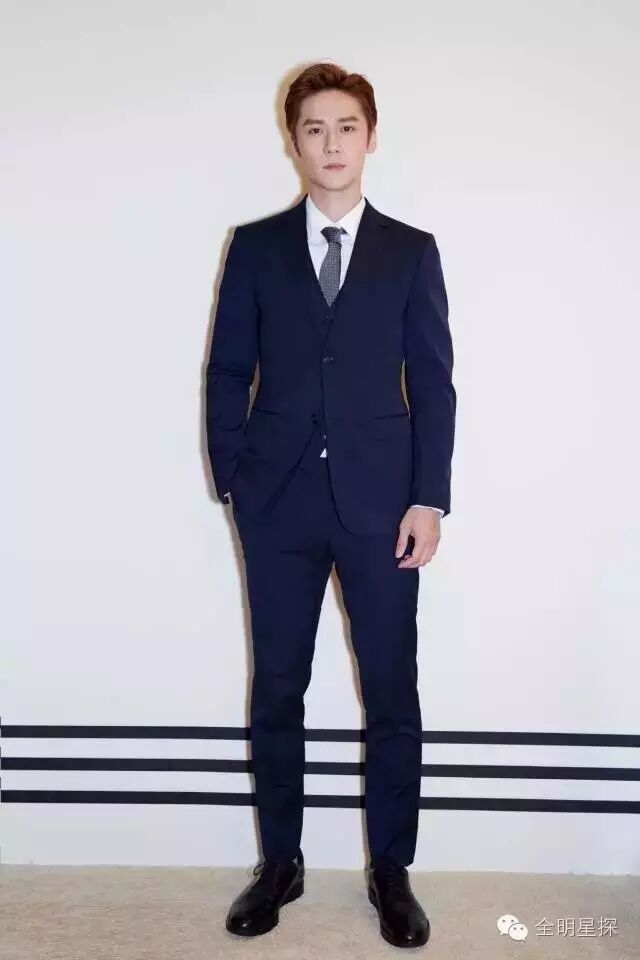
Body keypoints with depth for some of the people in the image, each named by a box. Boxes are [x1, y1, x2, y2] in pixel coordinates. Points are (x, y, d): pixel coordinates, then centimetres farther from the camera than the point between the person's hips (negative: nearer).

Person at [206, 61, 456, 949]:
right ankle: (280, 861, 27)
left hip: (380, 501, 0)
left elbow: (434, 382, 2)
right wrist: (233, 480, -2)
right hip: (280, 501, 1)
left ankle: (391, 870, 24)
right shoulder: (255, 246, 7)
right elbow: (228, 371, 6)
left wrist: (430, 498, -5)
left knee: (393, 694, 6)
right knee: (277, 689, 9)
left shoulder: (412, 251, 6)